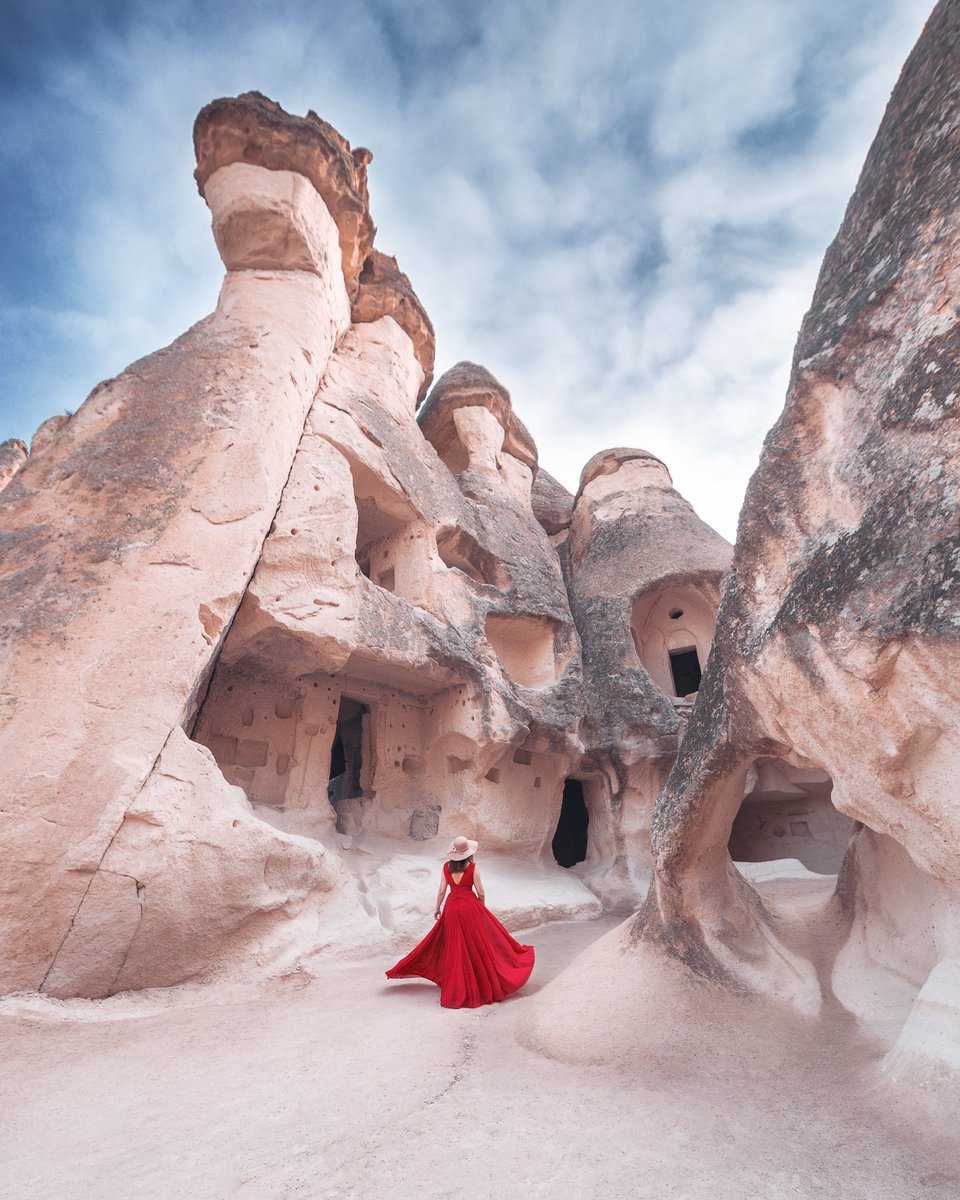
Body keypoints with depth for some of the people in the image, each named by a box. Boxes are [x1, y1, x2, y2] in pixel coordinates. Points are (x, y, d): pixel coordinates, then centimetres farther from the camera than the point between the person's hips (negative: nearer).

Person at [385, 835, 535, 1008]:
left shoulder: (446, 866, -4)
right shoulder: (473, 867, -13)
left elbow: (442, 891, 2)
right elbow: (480, 893, -7)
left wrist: (437, 908, 15)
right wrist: (482, 909, 11)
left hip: (451, 907, 3)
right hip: (470, 906, -3)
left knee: (455, 947, 15)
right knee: (477, 945, 9)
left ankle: (456, 988, 22)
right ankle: (483, 985, 19)